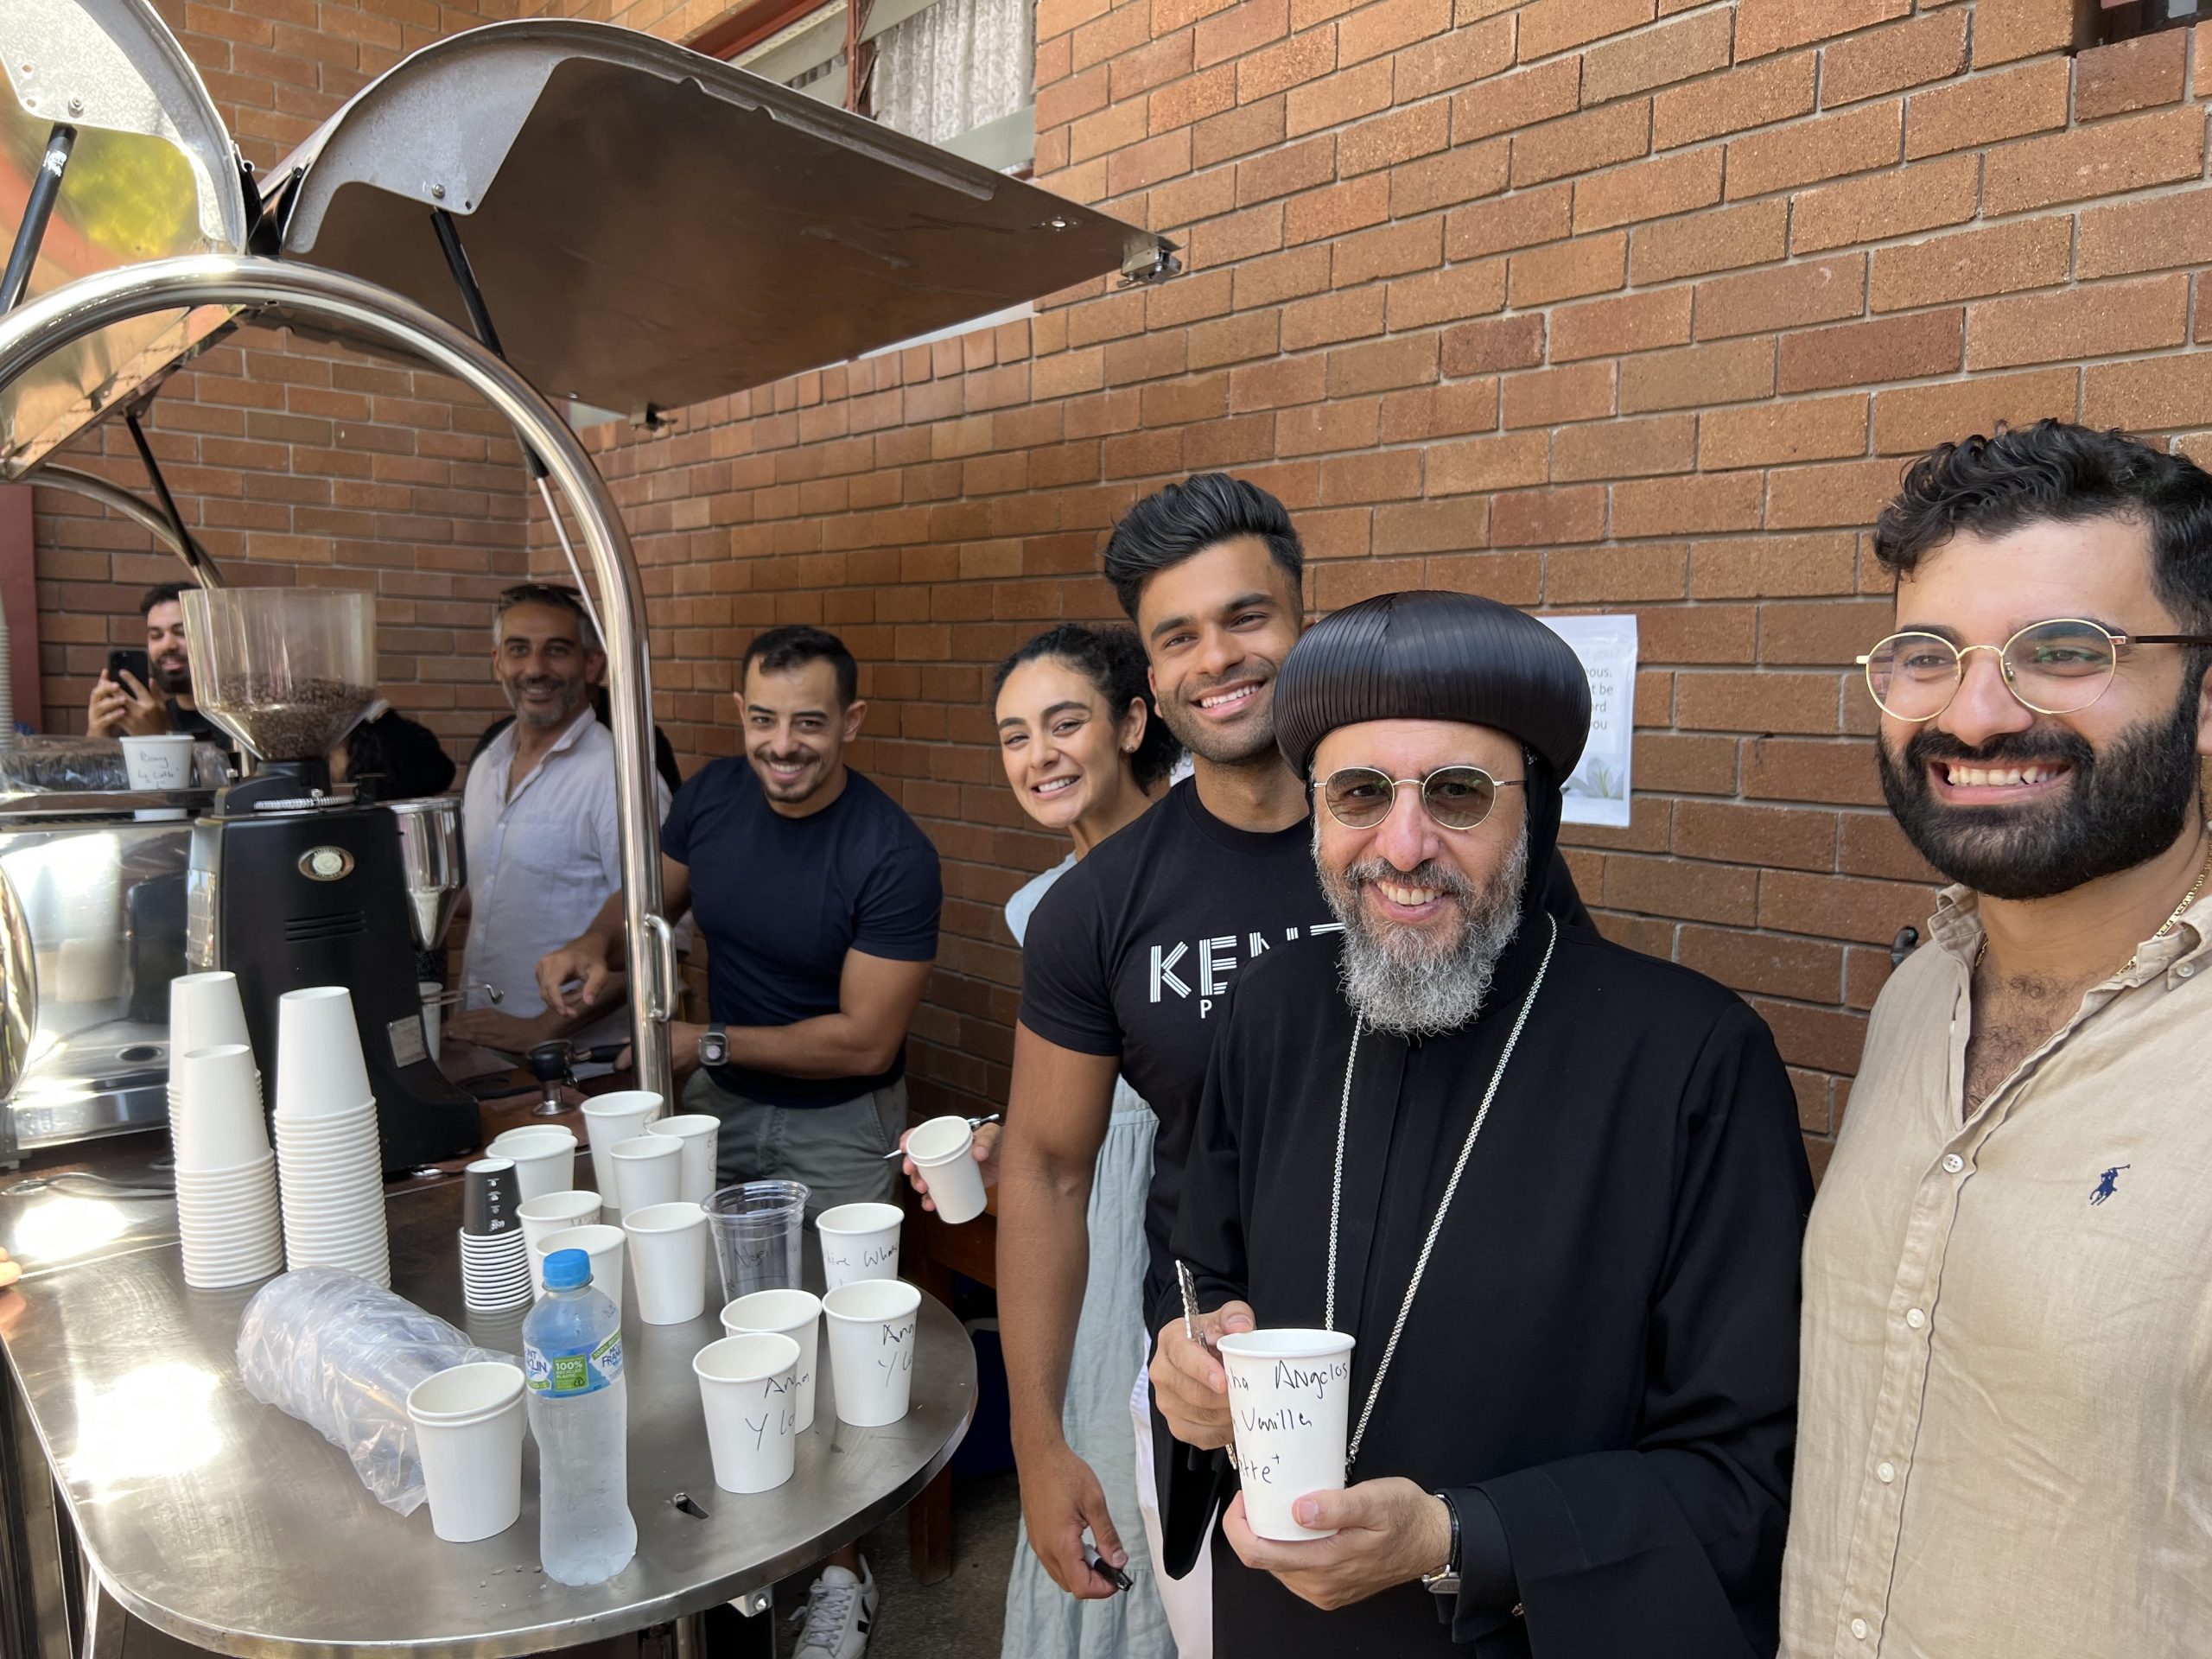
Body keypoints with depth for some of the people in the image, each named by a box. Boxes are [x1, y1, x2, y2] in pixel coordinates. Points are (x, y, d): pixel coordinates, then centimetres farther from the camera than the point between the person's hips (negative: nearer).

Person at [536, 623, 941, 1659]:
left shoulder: (891, 857, -25)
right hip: (721, 1101, 5)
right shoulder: (714, 795, -8)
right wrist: (598, 944, -11)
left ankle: (840, 1572, 23)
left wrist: (706, 1045, -18)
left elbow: (864, 1041, -23)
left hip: (834, 1121, -5)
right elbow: (653, 892, 11)